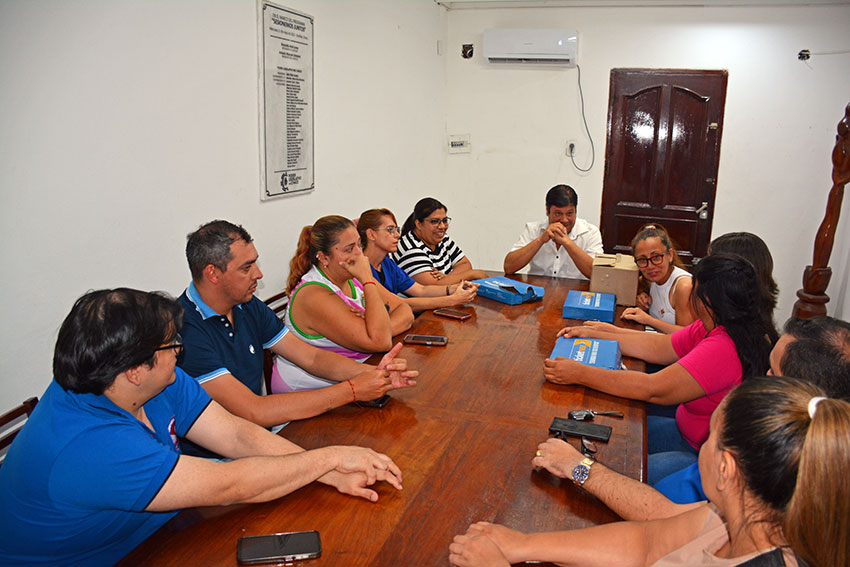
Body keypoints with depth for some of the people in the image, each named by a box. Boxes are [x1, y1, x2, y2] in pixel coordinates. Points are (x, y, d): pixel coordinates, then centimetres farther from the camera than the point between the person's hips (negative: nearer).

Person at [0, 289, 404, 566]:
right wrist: (330, 457, -23)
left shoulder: (165, 383, -10)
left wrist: (333, 475, -20)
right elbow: (226, 486, -32)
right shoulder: (87, 446, -35)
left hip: (148, 533, 7)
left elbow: (238, 435, -11)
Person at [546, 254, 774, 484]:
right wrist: (596, 335, 6)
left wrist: (580, 374, -26)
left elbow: (653, 389, -30)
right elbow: (659, 347, 8)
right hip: (691, 435, 10)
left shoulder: (723, 349, -29)